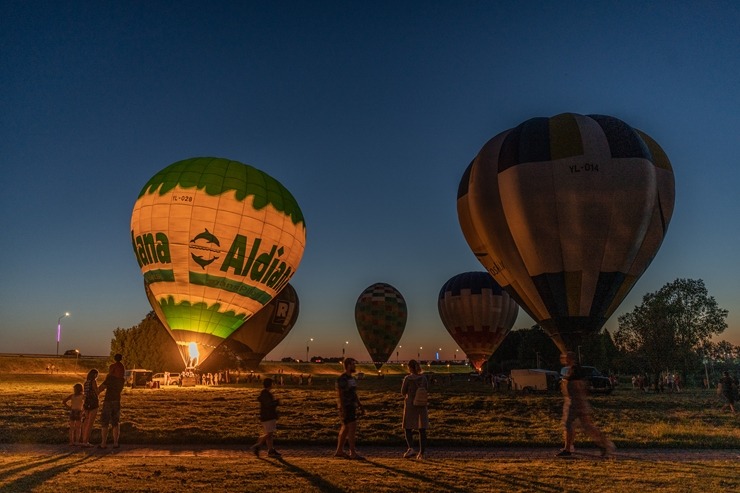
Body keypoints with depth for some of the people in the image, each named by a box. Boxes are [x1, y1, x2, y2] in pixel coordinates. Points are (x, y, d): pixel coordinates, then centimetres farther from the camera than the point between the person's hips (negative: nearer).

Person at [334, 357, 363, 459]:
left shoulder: (351, 378, 14)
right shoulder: (342, 379, -16)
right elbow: (340, 395, -19)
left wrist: (360, 406, 17)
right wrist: (343, 410, -23)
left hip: (352, 407, 9)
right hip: (346, 407, -9)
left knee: (345, 429, 12)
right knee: (352, 428, -9)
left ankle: (339, 451, 19)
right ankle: (353, 453, -4)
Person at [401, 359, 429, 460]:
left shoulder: (407, 378, -12)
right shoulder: (423, 378, -2)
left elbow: (403, 392, -5)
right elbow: (427, 389, 9)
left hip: (410, 405, -3)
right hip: (422, 406, 3)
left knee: (407, 429, 8)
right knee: (422, 430, 9)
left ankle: (411, 448, -11)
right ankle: (422, 453, 9)